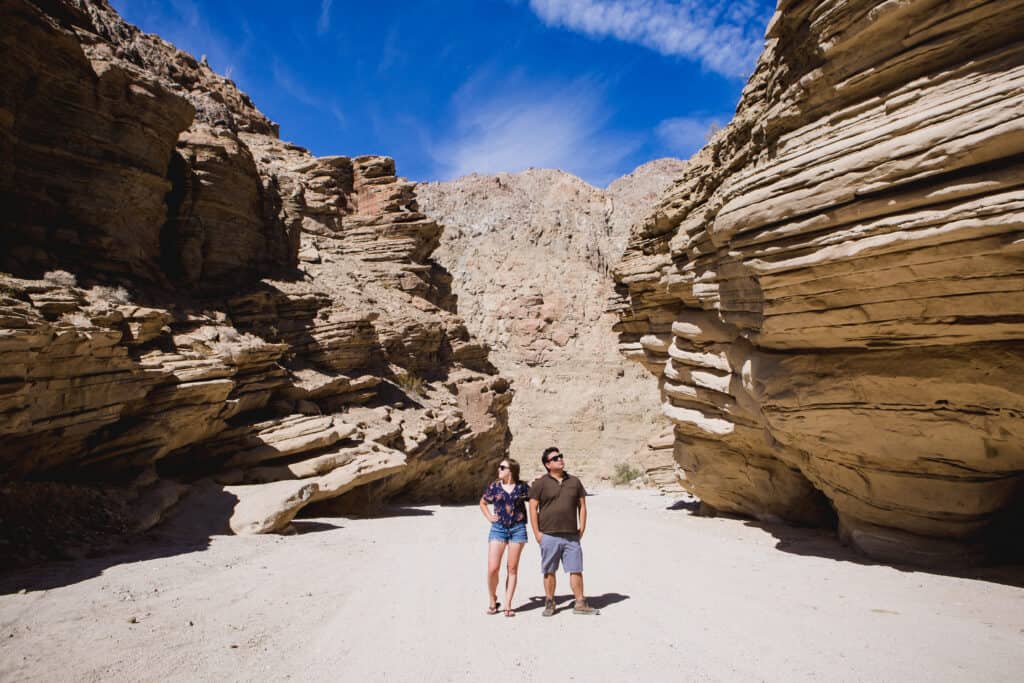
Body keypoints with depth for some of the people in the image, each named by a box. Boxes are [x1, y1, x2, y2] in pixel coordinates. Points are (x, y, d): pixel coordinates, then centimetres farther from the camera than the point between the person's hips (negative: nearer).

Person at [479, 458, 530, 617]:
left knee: (512, 568, 5)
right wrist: (489, 517, 6)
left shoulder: (521, 487, 2)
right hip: (498, 528, 0)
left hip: (518, 528, 0)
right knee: (492, 568, -6)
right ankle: (492, 600, 18)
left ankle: (508, 605, 16)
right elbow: (482, 503, 19)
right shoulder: (494, 486, 4)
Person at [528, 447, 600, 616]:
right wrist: (537, 533, -7)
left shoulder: (574, 481, 9)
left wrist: (582, 528, 5)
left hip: (571, 536, 2)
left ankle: (580, 604, 15)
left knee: (576, 570, 4)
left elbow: (582, 506, 13)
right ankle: (549, 603, 20)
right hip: (548, 536, -2)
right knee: (549, 571, 7)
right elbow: (533, 508, -3)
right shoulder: (540, 483, -2)